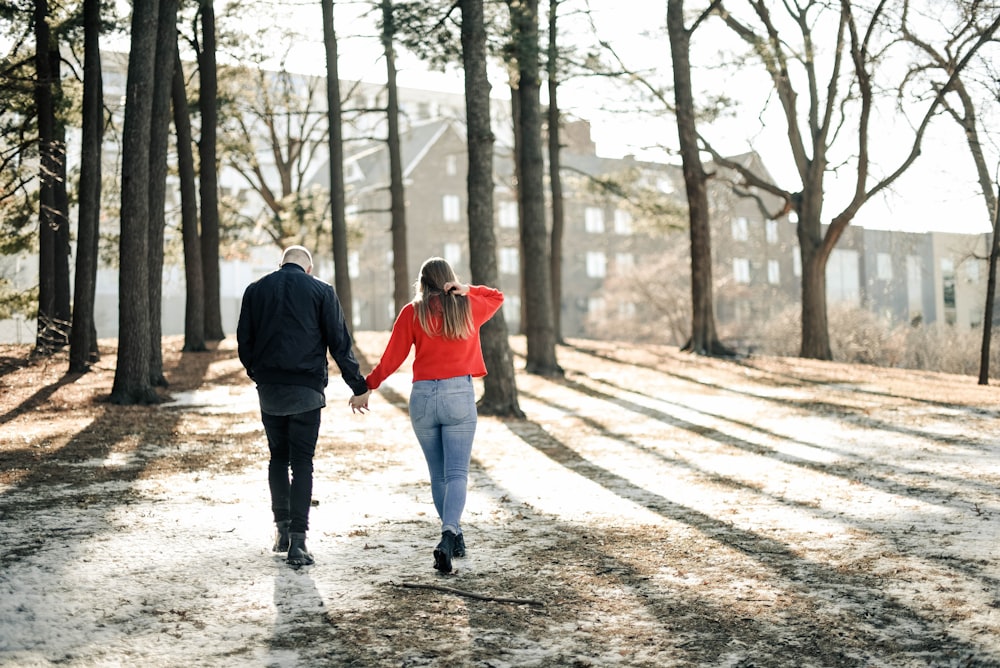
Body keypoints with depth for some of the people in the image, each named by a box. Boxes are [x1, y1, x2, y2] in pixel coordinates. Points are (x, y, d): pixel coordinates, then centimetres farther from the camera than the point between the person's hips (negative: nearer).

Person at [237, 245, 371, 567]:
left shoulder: (255, 290, 7)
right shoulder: (321, 291, 0)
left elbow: (243, 342, 9)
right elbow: (339, 343, -3)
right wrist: (359, 386, 3)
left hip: (269, 390, 2)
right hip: (306, 389, -2)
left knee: (278, 458, 19)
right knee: (302, 463, 1)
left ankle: (281, 528, 21)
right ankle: (297, 542, -5)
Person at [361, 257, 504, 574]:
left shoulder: (412, 313, 0)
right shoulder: (468, 307, 5)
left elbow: (391, 359, -1)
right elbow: (496, 296, 26)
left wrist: (366, 385, 11)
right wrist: (464, 290, 9)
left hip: (422, 397, 1)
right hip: (459, 395, 0)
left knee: (438, 475, 14)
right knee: (456, 473, -6)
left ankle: (455, 537, 20)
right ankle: (448, 535, -27)